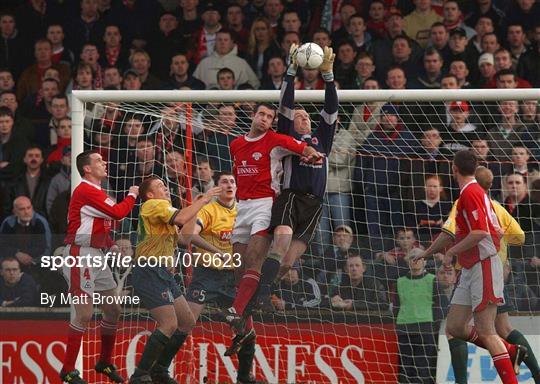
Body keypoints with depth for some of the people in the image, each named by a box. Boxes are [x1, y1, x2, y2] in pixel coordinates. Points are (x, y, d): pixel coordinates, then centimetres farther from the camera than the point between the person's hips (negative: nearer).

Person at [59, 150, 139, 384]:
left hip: (96, 257, 10)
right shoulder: (86, 191, -15)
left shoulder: (95, 191, 18)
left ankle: (105, 363, 26)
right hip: (80, 256, -10)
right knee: (85, 314, -12)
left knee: (113, 309, 13)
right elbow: (117, 213, -20)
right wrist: (132, 195, -3)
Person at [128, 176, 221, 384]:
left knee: (187, 322, 11)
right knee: (169, 324, -19)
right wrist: (203, 200, -15)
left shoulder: (161, 208, 23)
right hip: (149, 273, -11)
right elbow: (181, 219, -25)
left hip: (163, 274, 11)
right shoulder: (154, 205, -9)